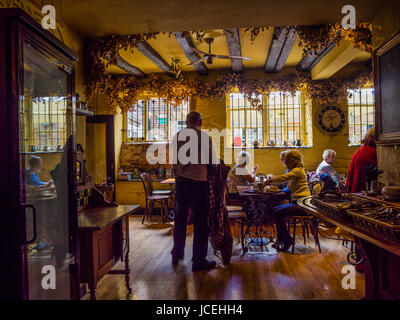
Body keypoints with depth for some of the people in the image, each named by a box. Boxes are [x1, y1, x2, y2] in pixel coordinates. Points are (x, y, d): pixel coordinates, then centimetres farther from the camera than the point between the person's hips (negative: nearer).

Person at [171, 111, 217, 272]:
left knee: (180, 219, 18)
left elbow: (173, 160, 12)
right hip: (198, 182, -5)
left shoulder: (177, 136, 5)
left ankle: (176, 255, 31)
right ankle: (199, 261, 9)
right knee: (200, 222, 3)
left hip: (180, 182, 5)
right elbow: (211, 161, -2)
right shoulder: (204, 136, -8)